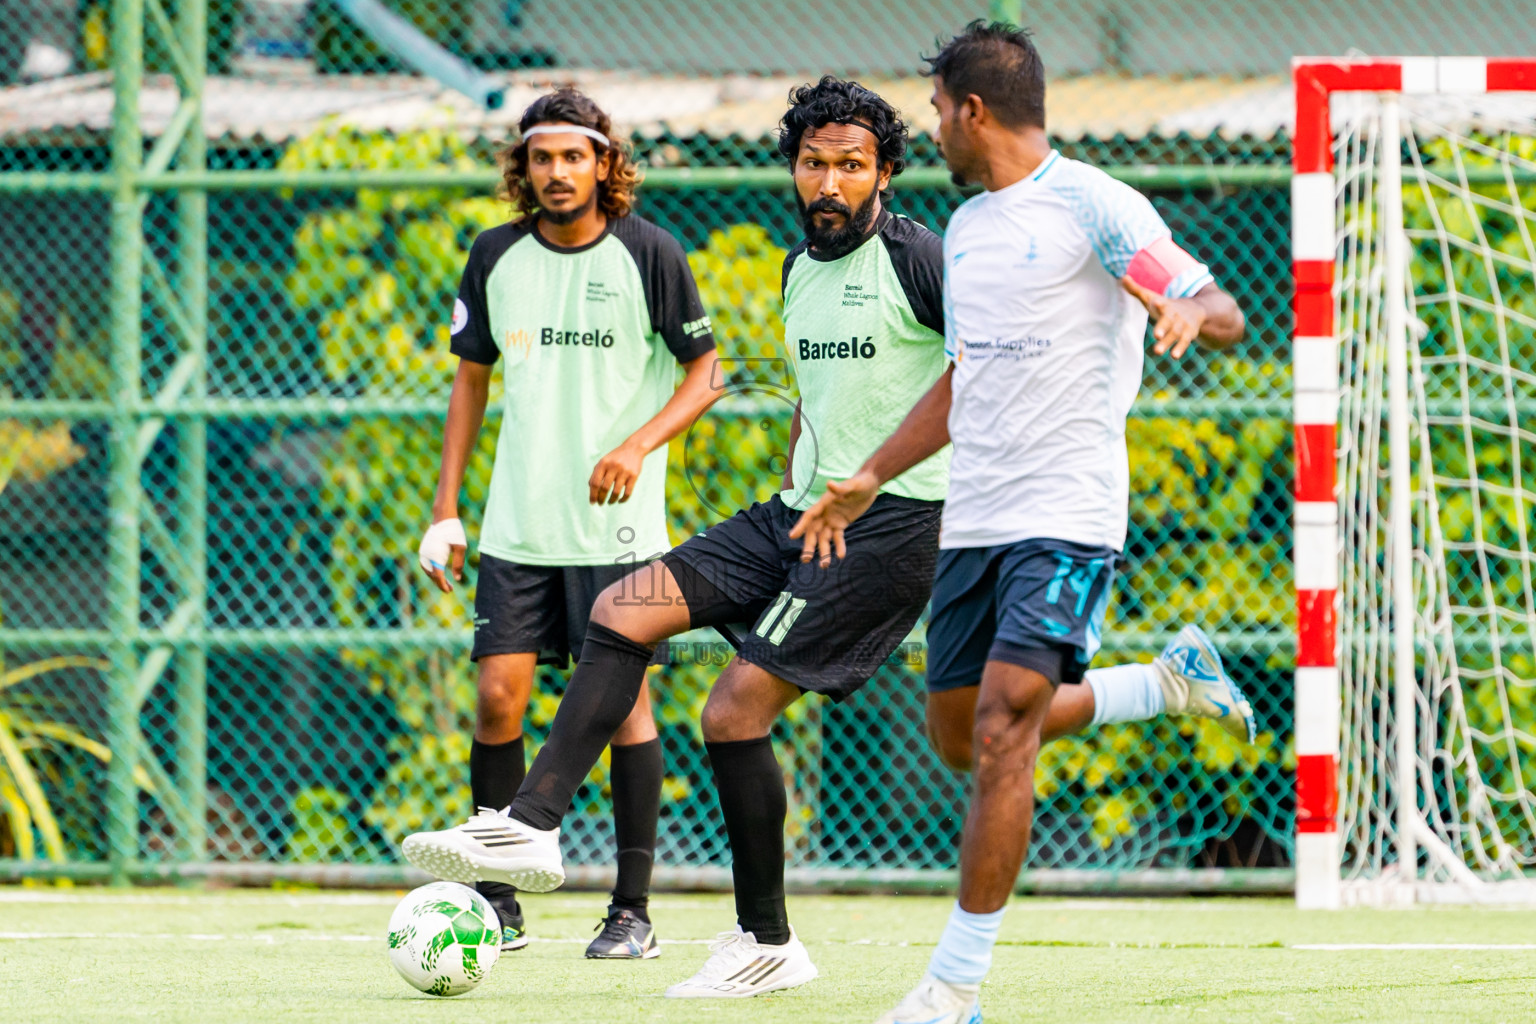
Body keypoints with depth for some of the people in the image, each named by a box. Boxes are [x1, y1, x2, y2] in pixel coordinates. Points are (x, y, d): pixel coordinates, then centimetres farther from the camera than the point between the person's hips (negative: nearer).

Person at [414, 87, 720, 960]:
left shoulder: (648, 255, -5)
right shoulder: (497, 258, 5)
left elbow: (704, 373, 1)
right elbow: (473, 376, 15)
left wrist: (638, 446, -16)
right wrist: (446, 509, 10)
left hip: (617, 522, -3)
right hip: (518, 521, 3)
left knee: (621, 696, -5)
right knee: (499, 694, -3)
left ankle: (634, 911, 1)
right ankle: (498, 904, 6)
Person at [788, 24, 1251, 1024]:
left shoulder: (1089, 204, -8)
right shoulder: (965, 228, 17)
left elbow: (1222, 312, -12)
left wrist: (1187, 312, -35)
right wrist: (871, 478, 25)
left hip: (1067, 514, -9)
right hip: (973, 519, 9)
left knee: (1004, 728, -18)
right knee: (961, 725, 10)